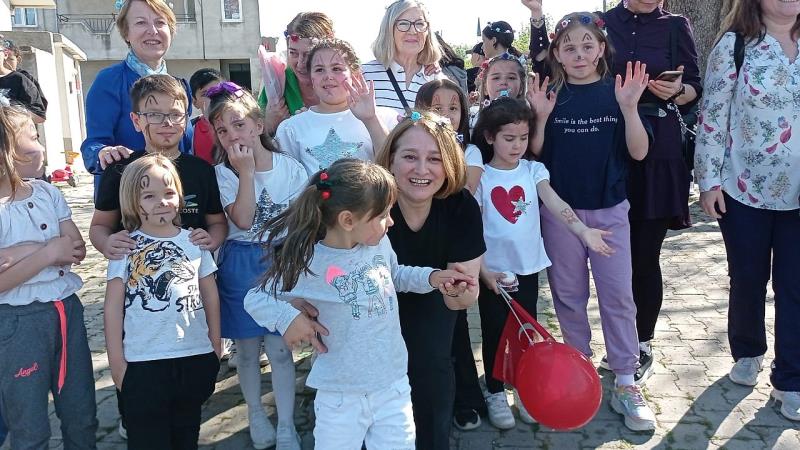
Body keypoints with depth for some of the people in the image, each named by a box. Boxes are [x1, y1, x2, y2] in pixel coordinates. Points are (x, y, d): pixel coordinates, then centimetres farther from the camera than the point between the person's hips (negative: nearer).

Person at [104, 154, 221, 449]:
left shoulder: (194, 242, 2)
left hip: (196, 357, 3)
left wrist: (215, 344, 10)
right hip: (143, 361, -2)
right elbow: (113, 306, -4)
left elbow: (210, 296, 9)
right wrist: (116, 360, -5)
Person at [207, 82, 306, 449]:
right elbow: (243, 220, -20)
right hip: (240, 267, 1)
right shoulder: (224, 173, -6)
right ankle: (256, 415, 33)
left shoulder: (290, 168, -5)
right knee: (247, 349, 12)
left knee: (280, 348, 3)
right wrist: (247, 170, -21)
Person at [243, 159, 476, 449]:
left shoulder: (380, 243, -6)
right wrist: (287, 317, -24)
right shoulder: (309, 265, -18)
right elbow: (255, 299, -6)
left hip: (394, 386, 4)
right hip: (341, 397, -4)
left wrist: (430, 277, 1)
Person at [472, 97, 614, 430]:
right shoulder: (480, 177, -6)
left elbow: (554, 202, -16)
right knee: (495, 333, 9)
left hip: (527, 266, 2)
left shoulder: (533, 171, 0)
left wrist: (582, 230, -32)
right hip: (492, 270, -2)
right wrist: (481, 269, -15)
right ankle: (496, 394, 24)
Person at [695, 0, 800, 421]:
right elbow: (712, 115, -6)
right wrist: (708, 180, -9)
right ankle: (748, 354, 36)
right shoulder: (734, 45, -4)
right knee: (748, 281, 12)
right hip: (745, 189, -2)